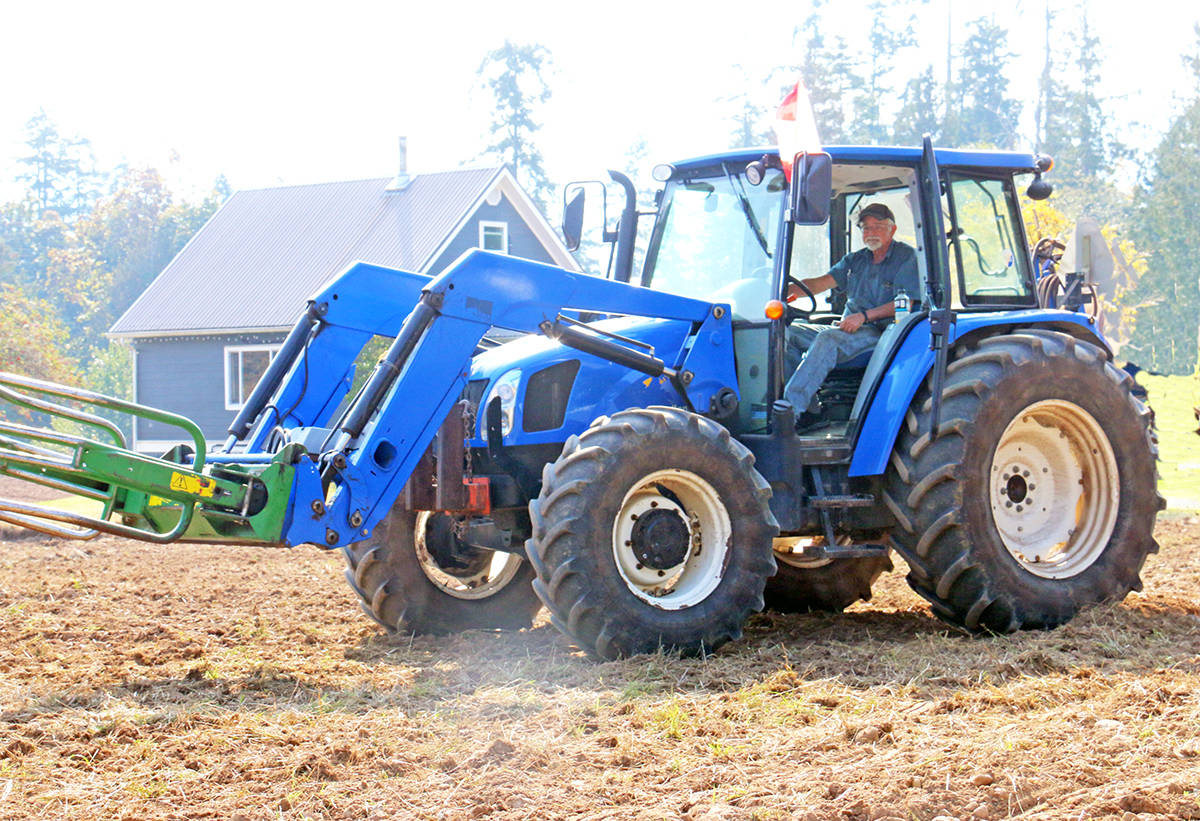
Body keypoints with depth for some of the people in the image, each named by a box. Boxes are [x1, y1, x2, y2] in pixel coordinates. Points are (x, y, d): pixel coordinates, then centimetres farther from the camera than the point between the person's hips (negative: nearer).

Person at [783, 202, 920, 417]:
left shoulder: (907, 258, 0)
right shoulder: (856, 259, 21)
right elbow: (823, 282, 10)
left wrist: (864, 316, -19)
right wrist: (789, 290, -9)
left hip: (880, 332, -8)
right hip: (846, 329, 8)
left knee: (828, 338, -35)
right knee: (788, 331, -8)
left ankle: (791, 409, -44)